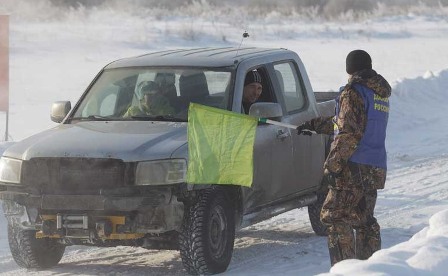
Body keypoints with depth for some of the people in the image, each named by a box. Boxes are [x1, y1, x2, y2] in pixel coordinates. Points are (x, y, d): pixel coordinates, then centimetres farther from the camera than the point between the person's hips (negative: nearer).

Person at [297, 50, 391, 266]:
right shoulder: (381, 94, 17)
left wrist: (332, 164, -17)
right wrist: (315, 125, 35)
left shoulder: (353, 92, -11)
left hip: (355, 167, -9)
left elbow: (348, 133, -20)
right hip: (375, 169, 9)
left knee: (335, 217, -7)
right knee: (364, 221, 16)